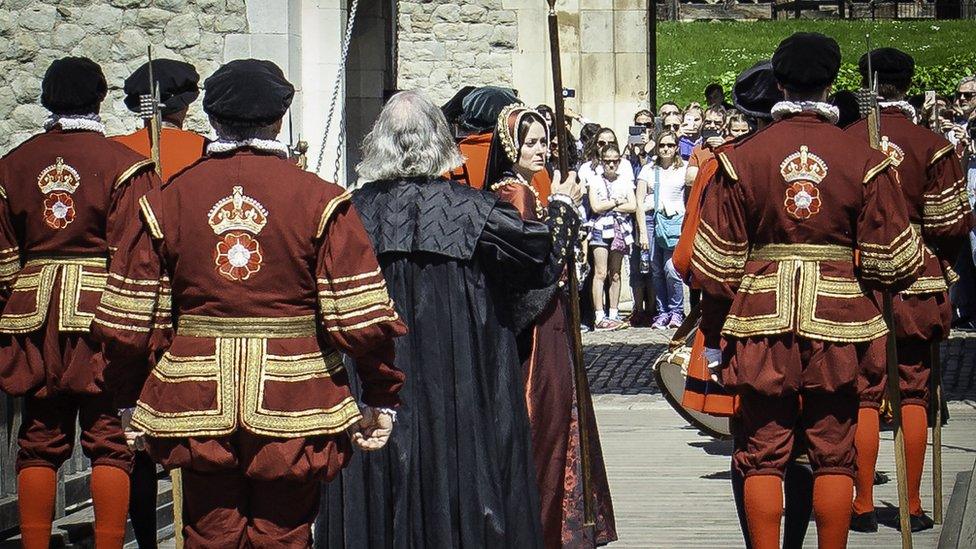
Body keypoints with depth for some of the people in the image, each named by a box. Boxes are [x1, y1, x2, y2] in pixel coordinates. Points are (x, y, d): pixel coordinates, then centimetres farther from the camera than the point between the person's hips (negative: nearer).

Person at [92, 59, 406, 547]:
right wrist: (382, 398, 2)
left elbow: (126, 320, -1)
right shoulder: (319, 200, -6)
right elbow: (362, 318, -10)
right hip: (294, 410, -1)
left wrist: (129, 394, 13)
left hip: (198, 405, 2)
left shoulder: (166, 200, 0)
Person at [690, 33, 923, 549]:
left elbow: (717, 262, -1)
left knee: (763, 457, 7)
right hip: (838, 319, 0)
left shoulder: (741, 159, -2)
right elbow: (892, 260, -3)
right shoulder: (865, 161, -3)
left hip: (762, 321, 0)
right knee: (833, 456, 9)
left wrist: (713, 339, 8)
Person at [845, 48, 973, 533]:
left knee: (864, 393, 6)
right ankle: (913, 506, 11)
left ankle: (864, 506, 8)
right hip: (918, 284, 0)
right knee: (914, 393, 8)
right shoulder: (932, 147, -7)